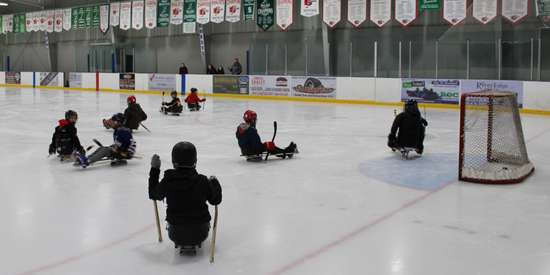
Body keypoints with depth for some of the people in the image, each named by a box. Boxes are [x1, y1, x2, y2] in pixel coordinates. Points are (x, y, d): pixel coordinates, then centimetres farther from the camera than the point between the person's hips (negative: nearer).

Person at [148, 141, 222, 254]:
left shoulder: (167, 182, -15)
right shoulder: (203, 181, -16)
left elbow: (153, 195, 7)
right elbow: (216, 200, -1)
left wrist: (154, 169, 14)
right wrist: (214, 182, 17)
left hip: (176, 234, 1)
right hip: (200, 233, -1)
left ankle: (180, 243, 28)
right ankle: (196, 242, 26)